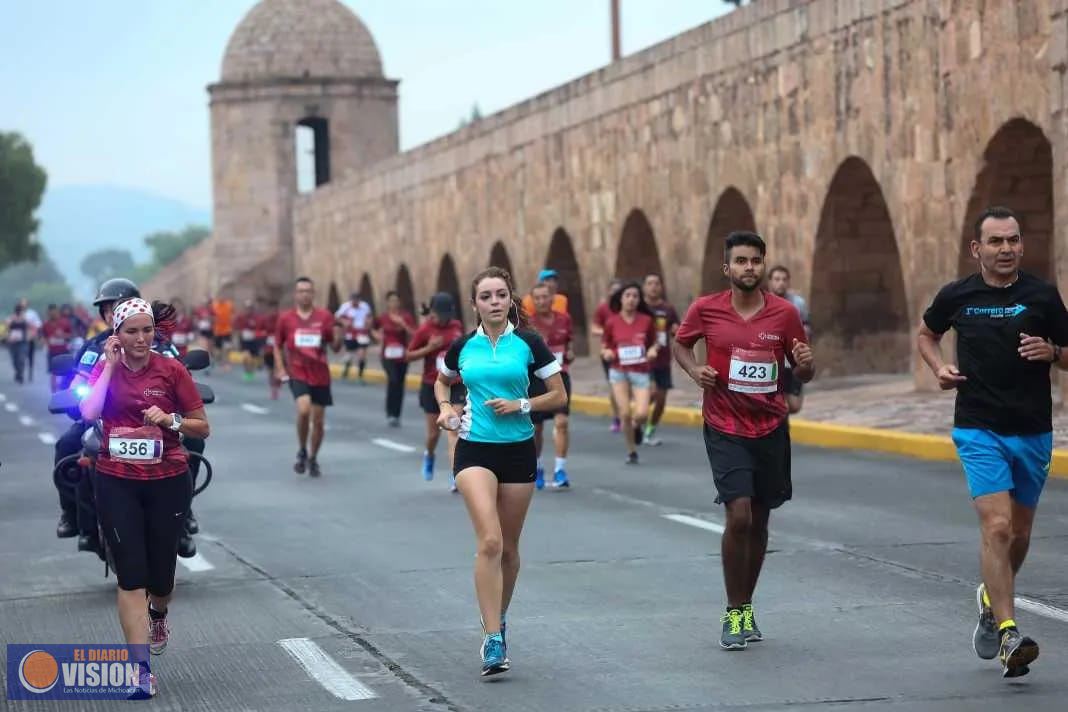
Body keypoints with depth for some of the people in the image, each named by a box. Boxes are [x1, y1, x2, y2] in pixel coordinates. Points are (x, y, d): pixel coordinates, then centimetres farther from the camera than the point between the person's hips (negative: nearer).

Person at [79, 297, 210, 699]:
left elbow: (202, 428, 0)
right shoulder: (106, 368, 2)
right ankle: (141, 668, -6)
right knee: (130, 576, -6)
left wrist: (171, 420, -18)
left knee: (160, 573, 10)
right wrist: (111, 366, -13)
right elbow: (88, 413, -16)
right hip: (117, 484, 0)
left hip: (168, 483, 0)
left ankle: (158, 616, 47)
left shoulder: (172, 370, -4)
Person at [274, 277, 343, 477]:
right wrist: (280, 368, 0)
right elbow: (278, 345, 13)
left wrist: (338, 337, -20)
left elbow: (335, 348, 2)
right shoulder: (286, 318, 1)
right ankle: (302, 452, -3)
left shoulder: (324, 316, -1)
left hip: (320, 376, 1)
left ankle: (313, 459, 28)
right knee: (304, 410, -25)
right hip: (298, 374, -1)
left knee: (319, 421, 6)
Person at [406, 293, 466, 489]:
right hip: (432, 386, -1)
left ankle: (455, 477, -14)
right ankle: (429, 455, 45)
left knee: (452, 430, -10)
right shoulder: (424, 330, -9)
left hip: (455, 386, 1)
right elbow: (409, 356, -5)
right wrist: (429, 348, -19)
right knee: (434, 432, 11)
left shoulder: (457, 326, 2)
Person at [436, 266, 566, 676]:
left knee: (508, 547, 10)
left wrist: (520, 405, -13)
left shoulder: (528, 343, -2)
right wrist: (445, 407, 3)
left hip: (518, 451, 1)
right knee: (489, 541, -18)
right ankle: (493, 640, -19)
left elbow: (559, 396, 2)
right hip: (474, 450, -1)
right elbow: (442, 381, 23)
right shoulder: (463, 347, 3)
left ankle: (497, 623, 32)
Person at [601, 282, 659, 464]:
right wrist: (606, 353, -13)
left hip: (641, 372, 0)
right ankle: (631, 451, 15)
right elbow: (604, 347, 9)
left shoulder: (646, 321, -1)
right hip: (619, 372, 0)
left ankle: (637, 426, 23)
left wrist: (653, 350, -10)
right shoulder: (612, 322, -1)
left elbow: (654, 343, 12)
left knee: (641, 414, -15)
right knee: (625, 413, -5)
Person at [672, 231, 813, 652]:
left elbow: (802, 374, 7)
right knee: (739, 516, -15)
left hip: (772, 430, 3)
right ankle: (733, 612, -1)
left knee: (759, 522, 11)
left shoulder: (785, 313, -1)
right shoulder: (705, 310, -4)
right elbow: (680, 344, 14)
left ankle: (746, 606, 27)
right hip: (725, 430, -3)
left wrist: (805, 364, -16)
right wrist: (694, 369, -6)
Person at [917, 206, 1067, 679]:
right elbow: (926, 334, 20)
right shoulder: (956, 296, 0)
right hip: (979, 430, -2)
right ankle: (1007, 634, -21)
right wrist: (939, 367, 1)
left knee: (1019, 534, 14)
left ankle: (992, 598, 43)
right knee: (996, 526, -18)